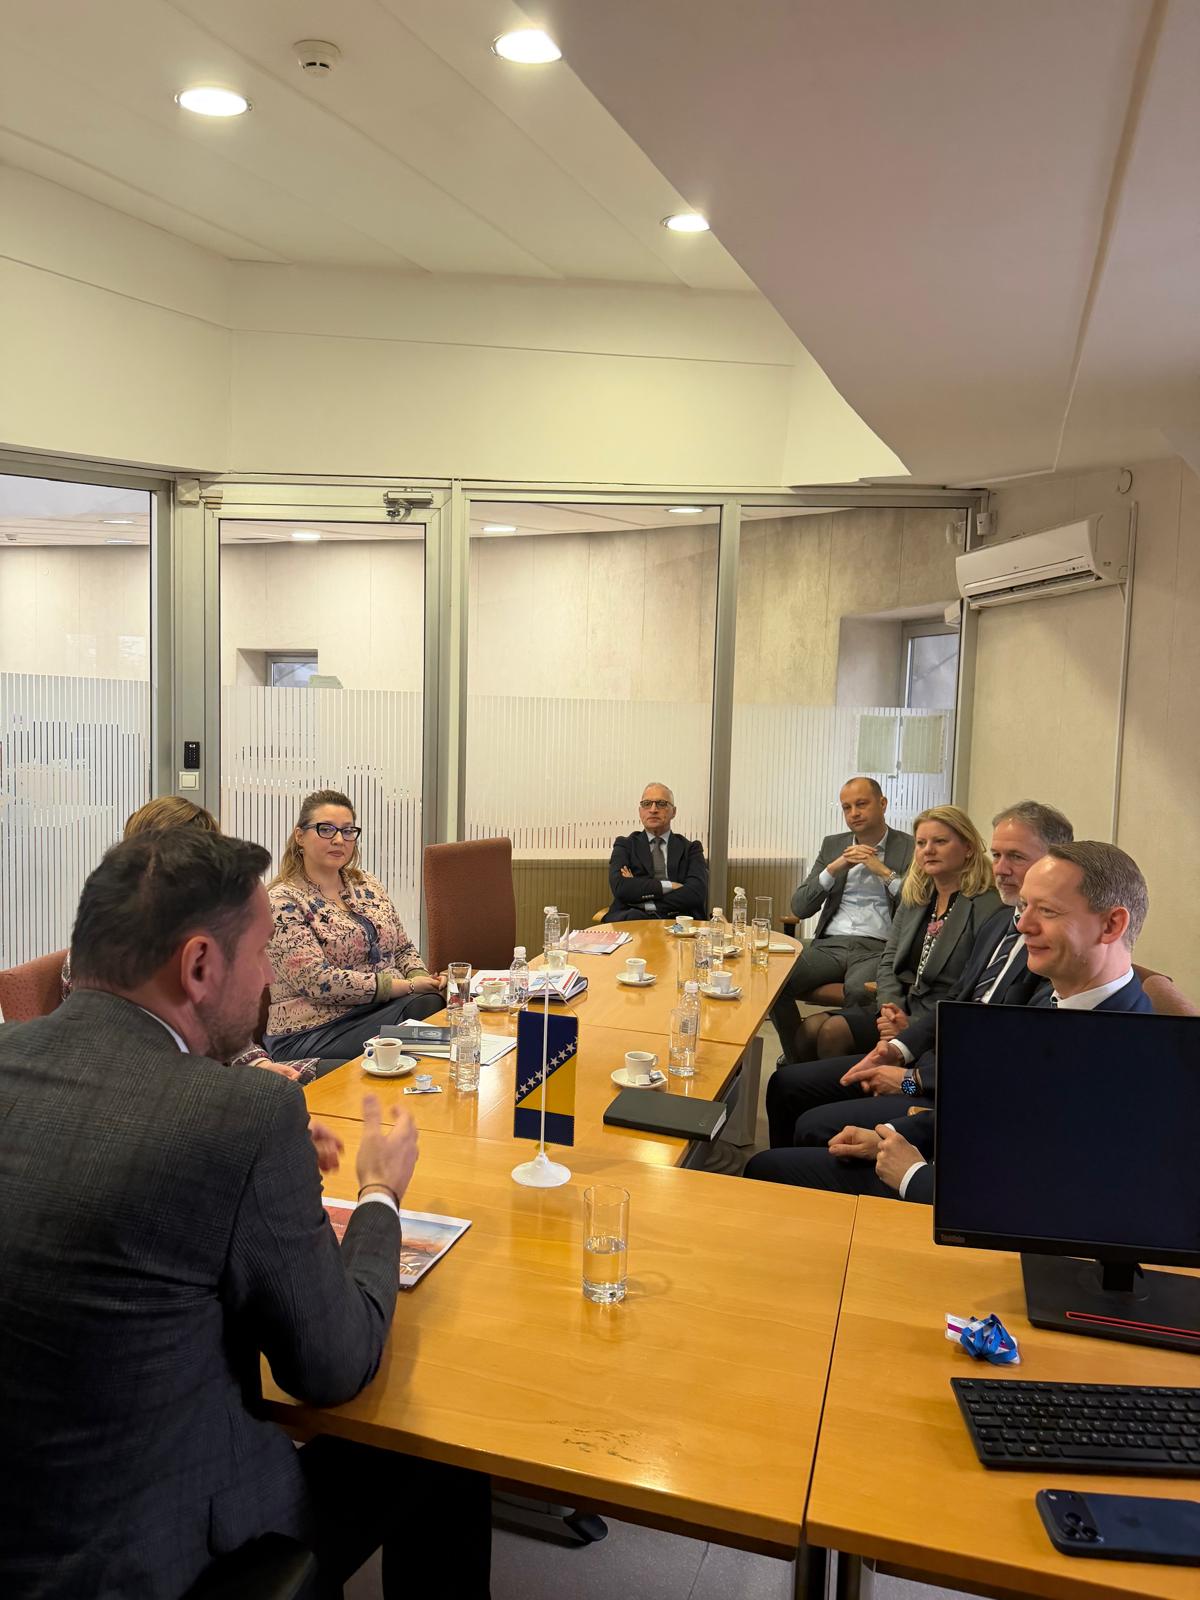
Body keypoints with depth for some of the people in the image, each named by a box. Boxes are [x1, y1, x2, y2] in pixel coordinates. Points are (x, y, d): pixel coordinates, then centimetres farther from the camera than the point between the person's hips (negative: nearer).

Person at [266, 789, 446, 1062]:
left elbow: (403, 949, 20)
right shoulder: (282, 901, -7)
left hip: (386, 1008, 7)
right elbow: (317, 981, -16)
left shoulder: (367, 886, 14)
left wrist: (421, 977, -5)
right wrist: (407, 986, -17)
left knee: (437, 1004, -26)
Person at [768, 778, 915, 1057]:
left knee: (859, 990, -37)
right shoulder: (832, 846, 18)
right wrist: (833, 869, -3)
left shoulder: (911, 849, 7)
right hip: (830, 944, 4)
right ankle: (798, 1058, -2)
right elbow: (799, 907, 11)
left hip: (879, 948, -4)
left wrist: (884, 871, -11)